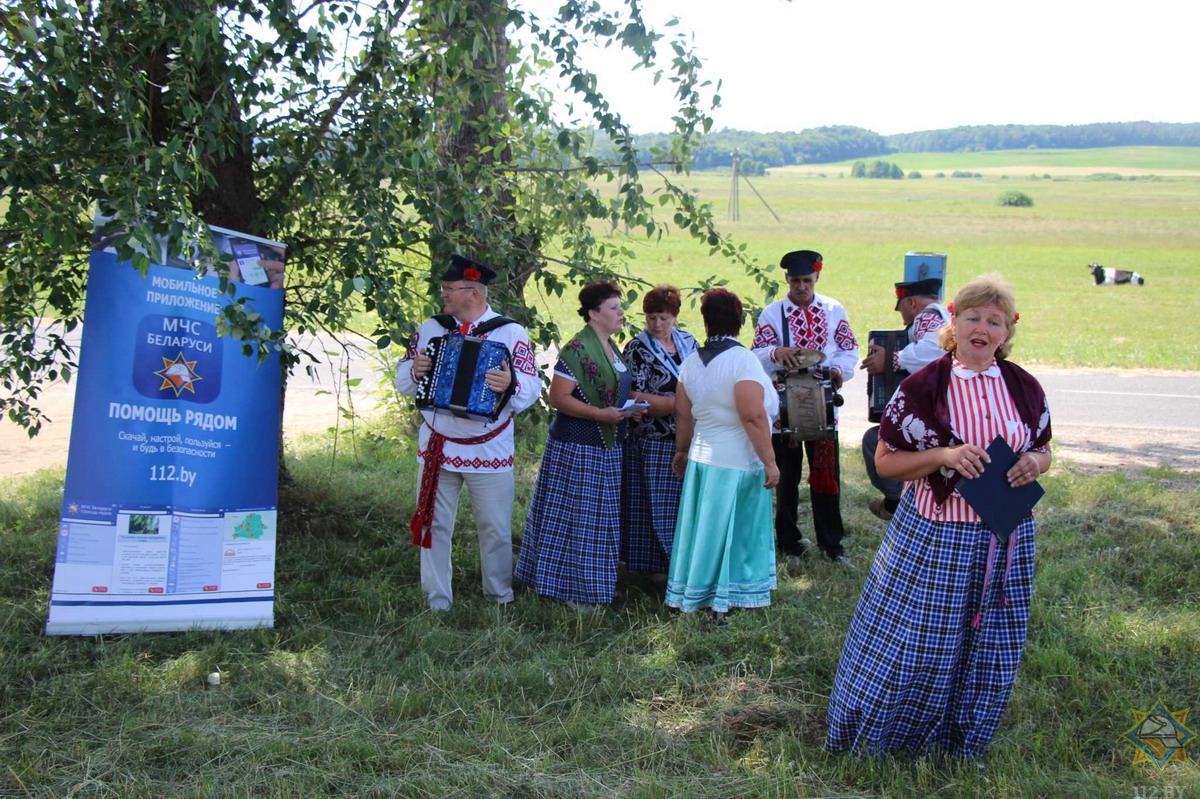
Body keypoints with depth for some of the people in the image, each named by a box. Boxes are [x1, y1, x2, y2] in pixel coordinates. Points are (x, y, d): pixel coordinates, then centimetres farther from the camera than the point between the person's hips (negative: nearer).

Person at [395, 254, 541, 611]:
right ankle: (438, 601, 19)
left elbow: (531, 388, -10)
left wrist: (511, 383, -31)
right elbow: (403, 379, 8)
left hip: (489, 451, -3)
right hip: (436, 447, 3)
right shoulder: (430, 328, 5)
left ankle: (500, 597, 25)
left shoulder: (511, 333, -4)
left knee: (495, 528, 7)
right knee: (433, 525, 7)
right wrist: (415, 370, -14)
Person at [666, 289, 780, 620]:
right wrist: (770, 462, -16)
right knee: (734, 531, 6)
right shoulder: (742, 360, -17)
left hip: (701, 459, 6)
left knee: (704, 528, 15)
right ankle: (722, 602, 13)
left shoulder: (691, 362, 3)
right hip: (738, 465, -6)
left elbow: (683, 414, 9)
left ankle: (695, 593, 25)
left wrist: (682, 450, 23)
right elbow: (753, 417, -22)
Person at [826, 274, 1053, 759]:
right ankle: (874, 740, 26)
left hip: (1006, 538, 4)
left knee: (990, 650, 14)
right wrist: (943, 455, -22)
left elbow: (1042, 449, 15)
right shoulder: (923, 388, -9)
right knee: (914, 644, 5)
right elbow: (885, 461, -7)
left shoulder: (1024, 388, 3)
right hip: (935, 537, -4)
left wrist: (1036, 463, -8)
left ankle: (958, 745, 35)